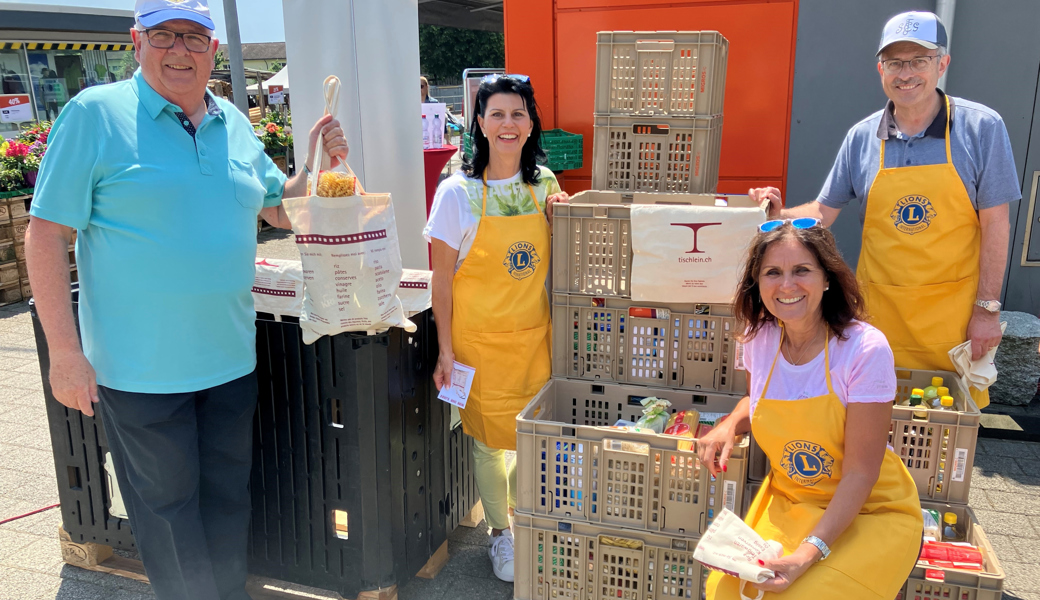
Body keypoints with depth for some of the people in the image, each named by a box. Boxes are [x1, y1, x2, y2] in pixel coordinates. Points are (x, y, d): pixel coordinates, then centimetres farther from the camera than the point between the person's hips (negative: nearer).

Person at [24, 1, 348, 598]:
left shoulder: (234, 124, 7)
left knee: (228, 495, 18)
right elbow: (47, 232, -10)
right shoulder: (95, 113, -9)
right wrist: (64, 350, -14)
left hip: (230, 358, 5)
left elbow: (282, 208, 17)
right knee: (167, 505, 10)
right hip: (140, 367, -5)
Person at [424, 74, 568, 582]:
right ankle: (501, 533, 31)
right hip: (480, 337, -3)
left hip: (534, 334, 4)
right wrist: (445, 351, -9)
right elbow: (442, 278, -7)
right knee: (487, 437, 7)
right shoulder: (457, 192, -10)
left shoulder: (544, 183, 2)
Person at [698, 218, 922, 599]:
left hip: (871, 510, -4)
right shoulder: (759, 338, -6)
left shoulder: (865, 350, -22)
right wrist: (730, 425, -5)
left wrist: (810, 552, -27)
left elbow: (859, 474, -19)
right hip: (786, 503, 4)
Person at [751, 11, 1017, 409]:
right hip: (880, 308, 2)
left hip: (953, 309, -1)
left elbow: (994, 224, -5)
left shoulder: (981, 128, -6)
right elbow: (823, 213, 7)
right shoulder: (862, 137, 1)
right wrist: (780, 215, -13)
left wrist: (987, 309, -6)